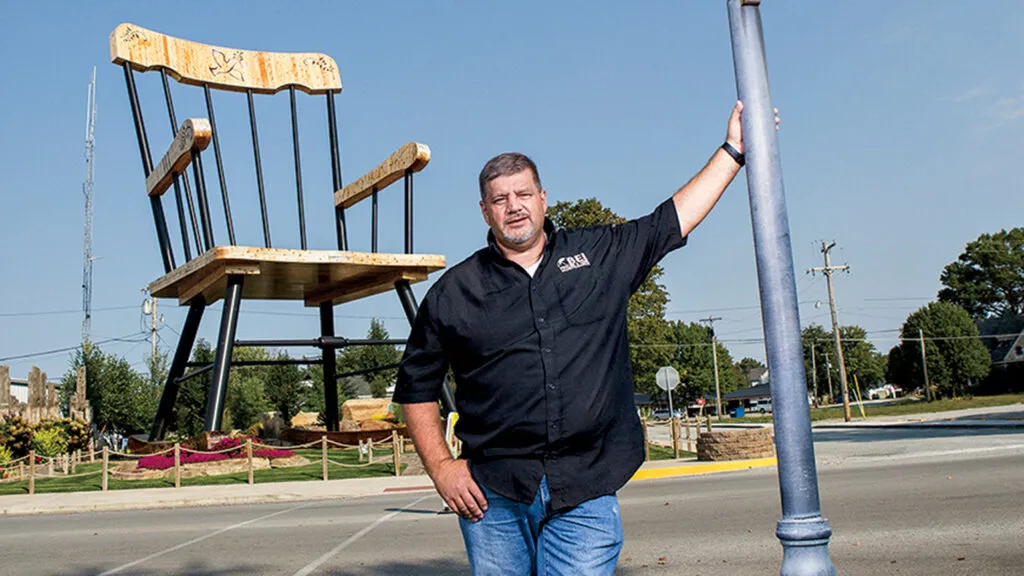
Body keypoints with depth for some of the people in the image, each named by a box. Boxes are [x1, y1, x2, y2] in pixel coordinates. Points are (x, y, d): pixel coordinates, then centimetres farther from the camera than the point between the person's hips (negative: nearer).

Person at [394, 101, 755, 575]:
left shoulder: (602, 255, 10)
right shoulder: (454, 291, 6)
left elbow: (673, 219, 17)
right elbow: (416, 387, 11)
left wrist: (732, 150, 17)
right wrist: (441, 467, 2)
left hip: (585, 495, 0)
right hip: (493, 497, 0)